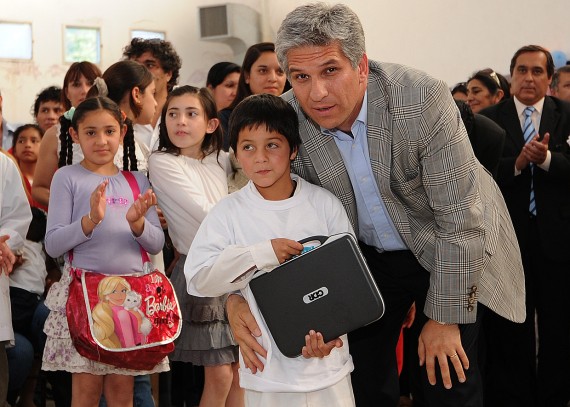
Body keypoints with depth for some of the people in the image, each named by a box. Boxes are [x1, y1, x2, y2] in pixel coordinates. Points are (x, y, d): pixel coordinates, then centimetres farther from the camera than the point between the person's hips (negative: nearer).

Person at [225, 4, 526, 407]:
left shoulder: (423, 100, -31)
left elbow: (460, 220, -24)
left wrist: (445, 318, -18)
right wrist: (238, 295, -25)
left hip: (451, 255, -3)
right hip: (366, 257, 4)